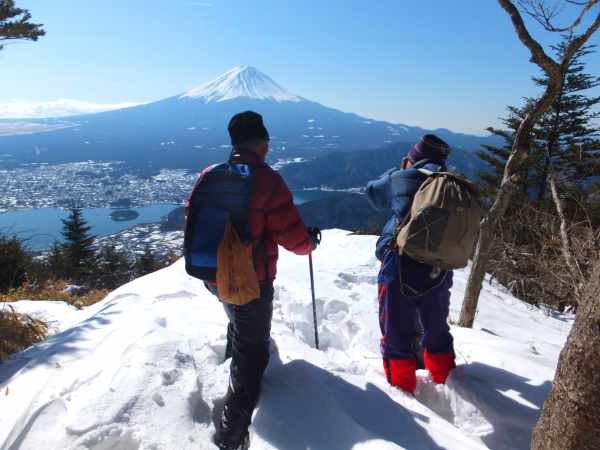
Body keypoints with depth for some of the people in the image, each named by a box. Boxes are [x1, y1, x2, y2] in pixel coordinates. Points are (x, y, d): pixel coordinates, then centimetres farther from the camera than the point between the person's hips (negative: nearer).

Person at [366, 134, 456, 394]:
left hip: (400, 270, -4)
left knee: (397, 333, 11)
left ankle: (401, 388, 19)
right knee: (437, 330, 24)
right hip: (439, 274, 4)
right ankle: (445, 380, 41)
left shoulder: (402, 178, -5)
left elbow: (373, 193, 15)